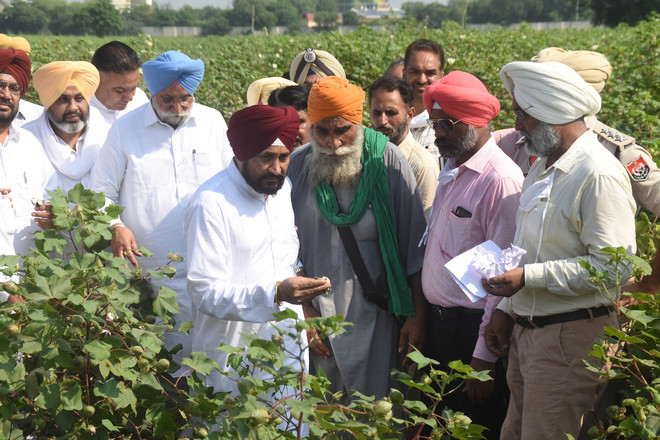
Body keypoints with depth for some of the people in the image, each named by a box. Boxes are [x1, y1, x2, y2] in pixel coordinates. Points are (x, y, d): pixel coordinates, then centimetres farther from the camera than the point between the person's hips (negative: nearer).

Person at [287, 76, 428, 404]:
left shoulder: (387, 161, -6)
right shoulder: (296, 167, -2)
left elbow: (414, 241, -1)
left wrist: (417, 313, -1)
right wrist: (303, 308, 1)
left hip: (377, 314, -1)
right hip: (319, 313, 2)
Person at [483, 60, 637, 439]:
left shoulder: (600, 175, -17)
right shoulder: (543, 166, 15)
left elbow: (615, 266, -22)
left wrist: (530, 277, -23)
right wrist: (507, 309, 16)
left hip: (571, 340, -9)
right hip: (527, 333, 9)